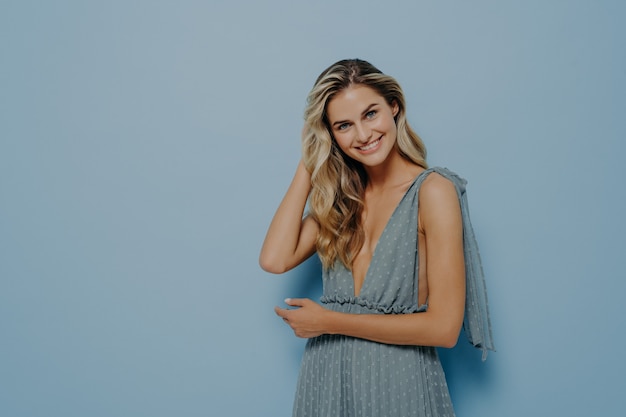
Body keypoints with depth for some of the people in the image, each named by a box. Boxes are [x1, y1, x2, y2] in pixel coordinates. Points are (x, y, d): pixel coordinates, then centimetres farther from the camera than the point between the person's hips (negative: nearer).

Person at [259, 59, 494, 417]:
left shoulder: (433, 190, -13)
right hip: (327, 380, 5)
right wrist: (309, 163, -5)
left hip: (398, 384, -5)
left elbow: (443, 327, -16)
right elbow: (275, 259, -11)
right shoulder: (342, 196, 3)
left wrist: (329, 321, -11)